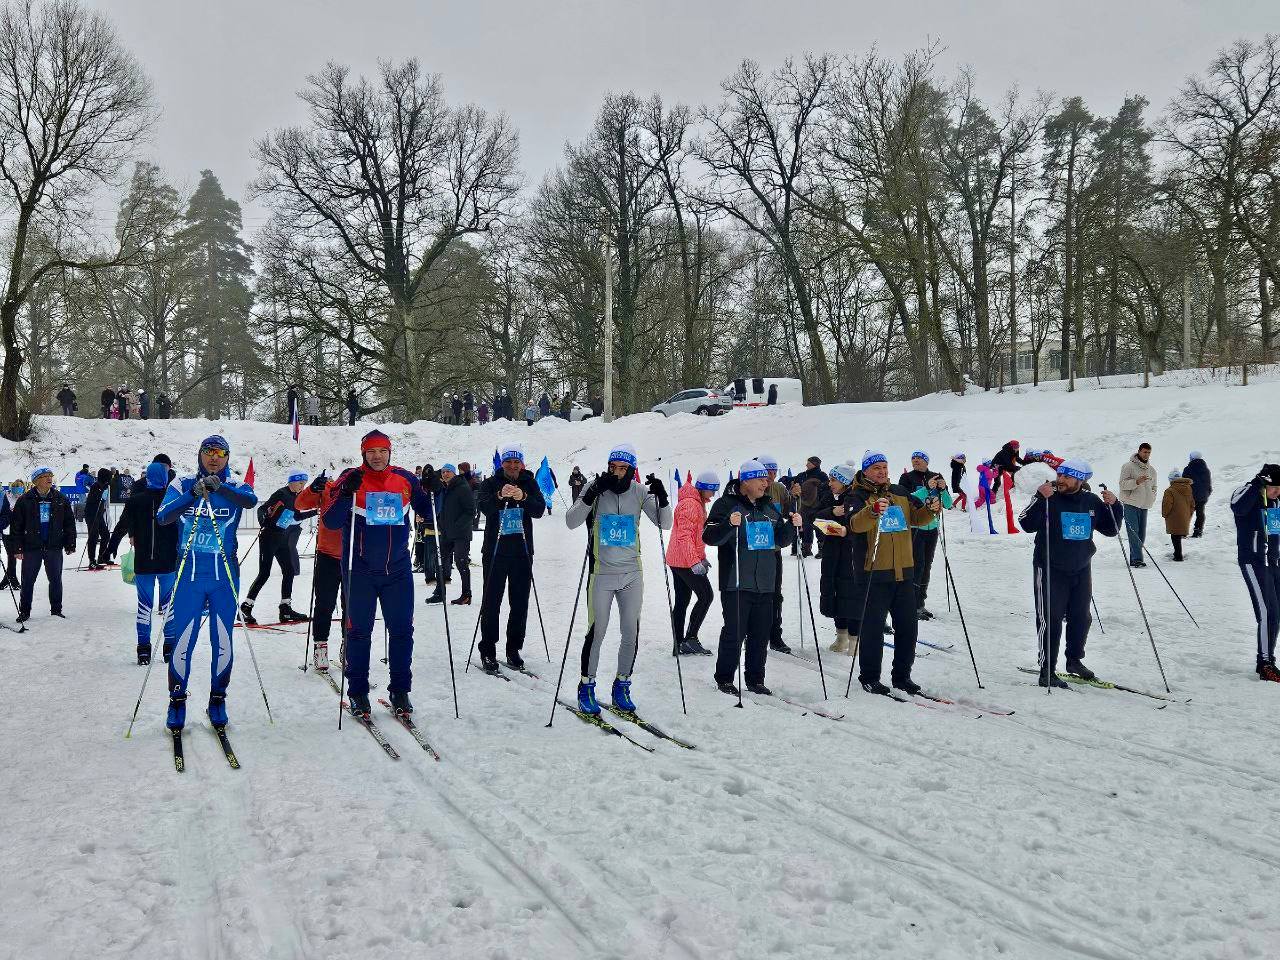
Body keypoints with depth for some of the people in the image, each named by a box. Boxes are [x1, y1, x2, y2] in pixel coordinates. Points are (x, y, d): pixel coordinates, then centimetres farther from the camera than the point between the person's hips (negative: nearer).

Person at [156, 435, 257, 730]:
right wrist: (193, 493, -27)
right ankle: (177, 700, 15)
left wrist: (219, 487, -38)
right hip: (189, 574, -1)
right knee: (183, 640, -1)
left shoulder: (235, 486, 1)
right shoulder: (183, 484, 2)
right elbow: (162, 517, -14)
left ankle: (218, 699, 20)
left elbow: (251, 501, -23)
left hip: (225, 576, 1)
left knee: (223, 641, 6)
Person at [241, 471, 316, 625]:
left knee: (289, 571, 6)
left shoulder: (297, 497, 10)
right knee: (264, 573, -10)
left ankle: (285, 609, 12)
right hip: (269, 538, -8)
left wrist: (315, 512, 17)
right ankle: (245, 608, -3)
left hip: (282, 540, 8)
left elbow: (296, 517, 21)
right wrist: (262, 521, -34)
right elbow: (262, 509, -16)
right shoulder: (281, 494, -13)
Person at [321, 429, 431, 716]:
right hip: (361, 570, -2)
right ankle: (357, 692, 15)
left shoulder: (405, 479, 4)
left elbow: (427, 511, 15)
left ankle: (400, 690, 16)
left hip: (398, 569, 2)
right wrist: (346, 493, -24)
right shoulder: (352, 479, -4)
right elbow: (330, 522, -9)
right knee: (359, 631, 4)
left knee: (402, 631, 5)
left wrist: (432, 491, -5)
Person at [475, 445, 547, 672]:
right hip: (495, 551, -2)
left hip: (522, 551, 2)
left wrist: (523, 497, -26)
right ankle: (488, 651, 5)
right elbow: (484, 506, -16)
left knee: (520, 603, 6)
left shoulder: (529, 484, 7)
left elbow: (540, 510, -7)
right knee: (491, 602, -1)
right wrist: (500, 496, -36)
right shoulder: (491, 483, 1)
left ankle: (514, 649, 17)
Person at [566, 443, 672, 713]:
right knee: (596, 632, -1)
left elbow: (664, 523, 0)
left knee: (631, 633, 7)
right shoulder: (596, 488, -7)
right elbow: (571, 522, -15)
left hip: (632, 574, 3)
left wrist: (662, 497, -17)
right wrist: (591, 495, -27)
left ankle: (621, 686, 23)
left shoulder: (639, 492, 0)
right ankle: (586, 687, 15)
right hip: (602, 574, -3)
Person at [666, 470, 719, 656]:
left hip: (677, 560, 10)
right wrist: (695, 562, -26)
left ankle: (679, 644, 12)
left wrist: (702, 557, 20)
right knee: (706, 595, -6)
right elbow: (684, 536, -22)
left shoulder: (698, 503, 18)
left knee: (682, 601, 9)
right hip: (686, 561, -10)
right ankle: (690, 638, -6)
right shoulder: (690, 504, -16)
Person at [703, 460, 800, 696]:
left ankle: (755, 679, 20)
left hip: (765, 584, 6)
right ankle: (724, 679, 9)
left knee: (761, 634, 9)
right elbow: (709, 537, -11)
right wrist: (729, 524, -28)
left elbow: (781, 540, 21)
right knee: (734, 632, -4)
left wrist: (792, 526, 2)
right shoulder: (726, 504, -3)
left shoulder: (769, 507, 16)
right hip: (736, 583, -6)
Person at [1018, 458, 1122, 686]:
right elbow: (1027, 524, -22)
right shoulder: (1048, 498, -10)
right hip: (1050, 569, -5)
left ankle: (1074, 661, 35)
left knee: (1081, 618, 15)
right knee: (1051, 620, -5)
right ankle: (1047, 672, 2)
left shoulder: (1092, 502, 5)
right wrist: (1040, 498, -33)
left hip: (1081, 569, 5)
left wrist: (1114, 506, -4)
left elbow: (1111, 530, 12)